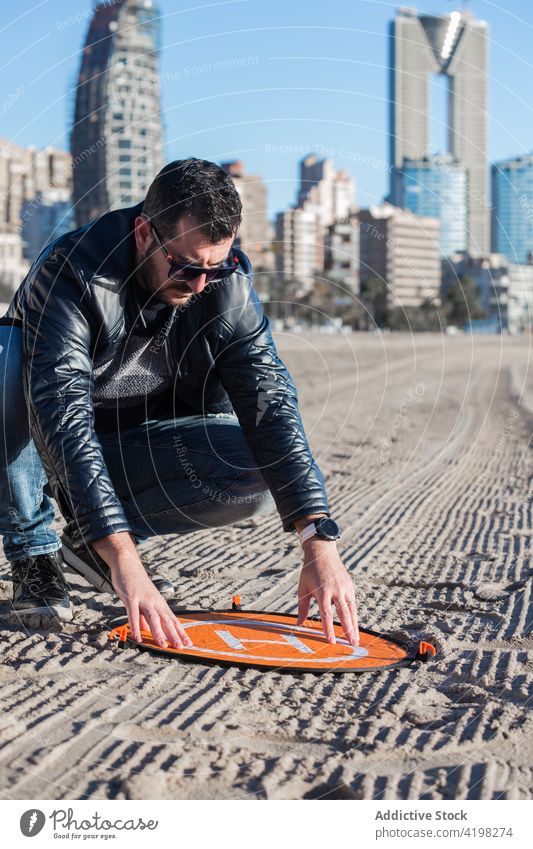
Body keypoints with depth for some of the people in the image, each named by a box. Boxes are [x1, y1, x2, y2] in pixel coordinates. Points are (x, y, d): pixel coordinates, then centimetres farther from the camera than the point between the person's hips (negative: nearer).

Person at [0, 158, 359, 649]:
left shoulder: (228, 282, -15)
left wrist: (319, 540, -34)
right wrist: (123, 560, -49)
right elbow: (64, 415, -39)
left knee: (267, 470, -22)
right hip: (51, 455, -3)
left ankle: (87, 538, -4)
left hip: (138, 451, 3)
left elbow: (269, 402, -23)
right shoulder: (69, 272, -29)